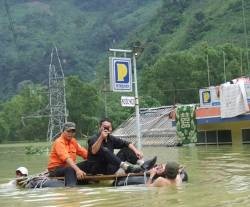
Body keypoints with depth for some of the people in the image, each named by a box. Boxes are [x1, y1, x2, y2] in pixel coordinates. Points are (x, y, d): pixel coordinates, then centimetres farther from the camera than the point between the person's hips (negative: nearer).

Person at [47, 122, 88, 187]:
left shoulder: (73, 141, 9)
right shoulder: (59, 142, -16)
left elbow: (85, 153, 8)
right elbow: (66, 158, -32)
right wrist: (77, 170, -44)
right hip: (55, 169, -8)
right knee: (70, 169, -36)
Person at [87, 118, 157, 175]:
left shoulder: (111, 139, 9)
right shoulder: (94, 139, -10)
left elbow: (127, 144, 9)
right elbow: (93, 151, -30)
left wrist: (136, 151, -8)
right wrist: (101, 138, -38)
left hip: (109, 167, 7)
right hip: (96, 169, -7)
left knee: (126, 149, 3)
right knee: (104, 150, -33)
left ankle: (142, 164, -21)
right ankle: (127, 167, -48)